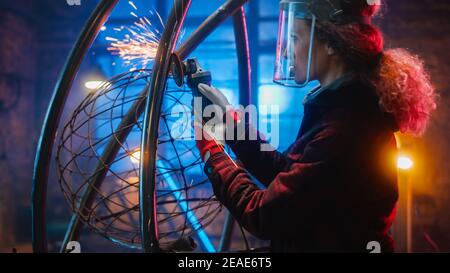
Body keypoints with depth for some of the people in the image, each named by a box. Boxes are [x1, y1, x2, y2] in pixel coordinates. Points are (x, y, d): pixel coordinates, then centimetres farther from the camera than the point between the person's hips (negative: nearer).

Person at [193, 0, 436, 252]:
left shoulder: (345, 127, -27)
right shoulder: (349, 107, 4)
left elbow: (264, 218, -23)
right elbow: (284, 173, 9)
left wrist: (212, 152, -9)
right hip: (333, 242, 9)